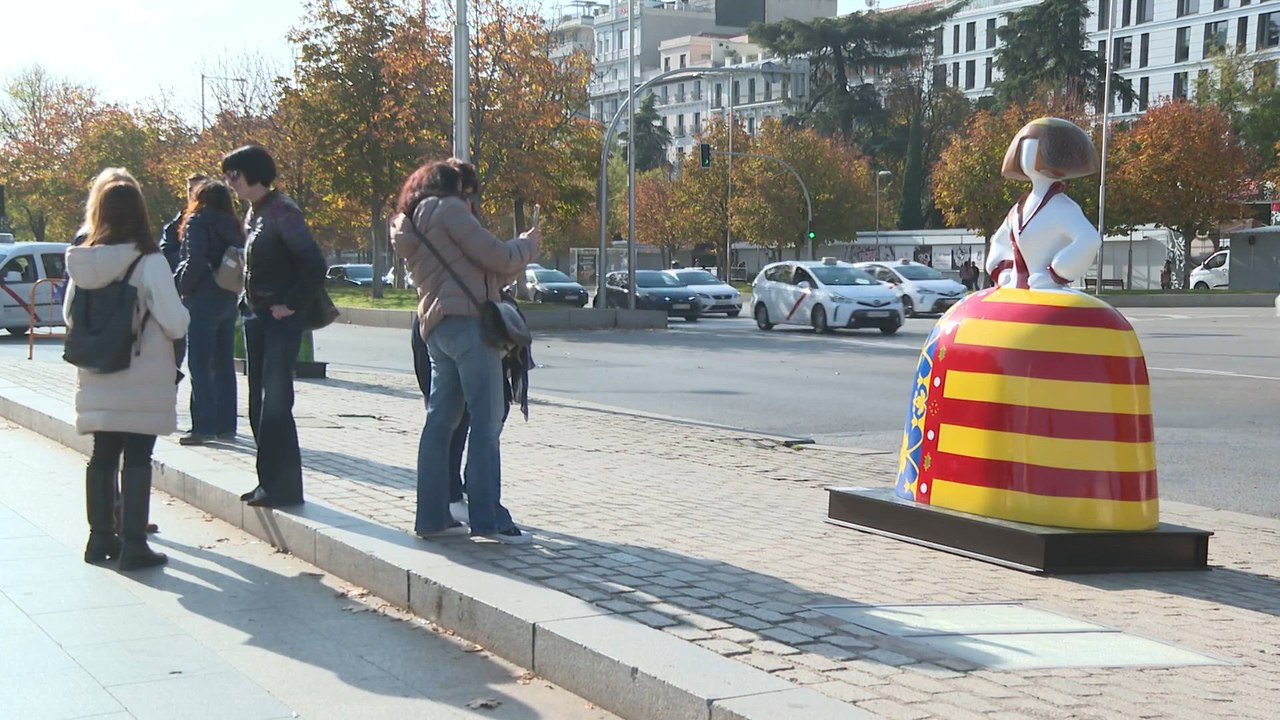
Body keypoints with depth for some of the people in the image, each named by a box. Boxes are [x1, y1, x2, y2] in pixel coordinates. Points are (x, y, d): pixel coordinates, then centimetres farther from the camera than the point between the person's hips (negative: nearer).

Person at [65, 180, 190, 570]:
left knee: (102, 455, 14)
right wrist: (182, 317, 6)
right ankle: (133, 545, 1)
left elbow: (69, 315, 8)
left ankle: (101, 537, 22)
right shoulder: (149, 261, -14)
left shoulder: (83, 263, 1)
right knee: (137, 458, 0)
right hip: (141, 379, -5)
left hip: (97, 379, 5)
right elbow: (174, 322, -15)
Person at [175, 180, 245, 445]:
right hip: (228, 300, 7)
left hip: (203, 300, -7)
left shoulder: (197, 222, -7)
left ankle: (203, 427, -8)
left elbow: (195, 260, -18)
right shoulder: (232, 226, 13)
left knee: (200, 365, -5)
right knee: (224, 365, 11)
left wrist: (182, 287, -8)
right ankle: (226, 425, 14)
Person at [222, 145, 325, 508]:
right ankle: (269, 479, 19)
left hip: (280, 319, -9)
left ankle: (284, 486, -4)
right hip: (255, 316, 10)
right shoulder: (253, 213, 14)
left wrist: (291, 304, -18)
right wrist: (248, 301, 12)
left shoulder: (282, 211, -14)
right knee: (259, 404, 11)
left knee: (275, 403, -9)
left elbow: (314, 263, -22)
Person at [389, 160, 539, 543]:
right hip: (468, 323, -9)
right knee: (486, 422, -7)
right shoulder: (447, 209, -4)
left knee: (440, 421, 10)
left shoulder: (407, 231, 22)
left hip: (436, 327, 9)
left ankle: (431, 515, 11)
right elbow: (495, 256, -8)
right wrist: (527, 243, 11)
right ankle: (488, 518, -9)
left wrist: (517, 259, 26)